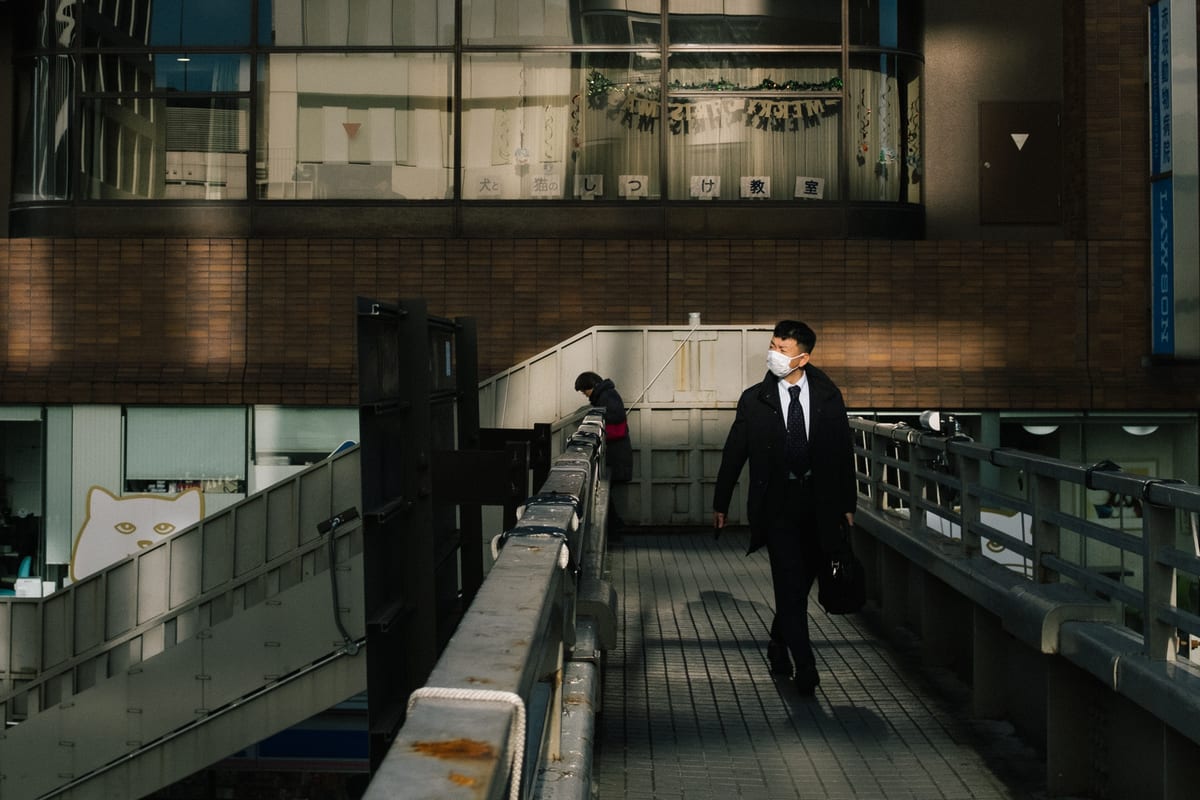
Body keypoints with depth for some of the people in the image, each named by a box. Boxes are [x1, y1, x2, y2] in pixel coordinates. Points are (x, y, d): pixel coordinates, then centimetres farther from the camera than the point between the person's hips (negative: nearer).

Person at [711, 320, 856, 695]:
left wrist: (847, 503, 6)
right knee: (790, 582, -6)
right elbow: (734, 453, 4)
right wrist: (721, 503, 6)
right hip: (777, 502, -2)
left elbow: (843, 451, 6)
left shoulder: (828, 397, 1)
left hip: (819, 501, 2)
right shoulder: (754, 400, -2)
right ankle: (804, 665, 0)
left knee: (802, 579, 10)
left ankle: (779, 642, 33)